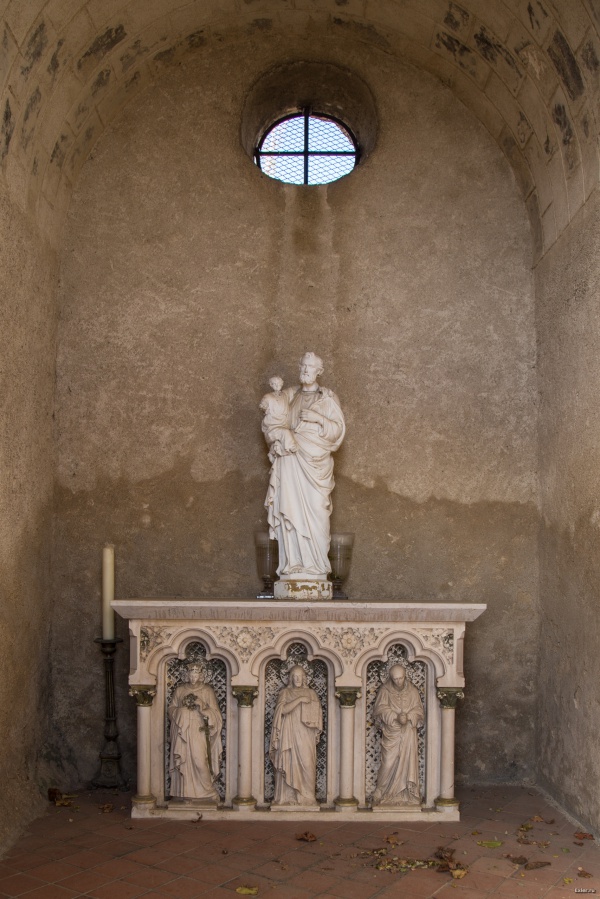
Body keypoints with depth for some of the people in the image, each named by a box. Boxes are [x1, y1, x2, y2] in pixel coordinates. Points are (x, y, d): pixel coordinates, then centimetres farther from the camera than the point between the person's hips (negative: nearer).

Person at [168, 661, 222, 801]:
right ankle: (186, 793, 9)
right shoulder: (179, 690, 9)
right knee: (184, 761, 0)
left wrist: (201, 705, -15)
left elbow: (214, 712, 1)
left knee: (200, 761, -8)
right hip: (182, 732, 2)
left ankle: (209, 792, 4)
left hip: (199, 732, -2)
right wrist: (183, 706, -10)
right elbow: (171, 709, 8)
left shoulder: (207, 691, 2)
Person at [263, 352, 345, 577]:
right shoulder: (288, 395, 13)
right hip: (290, 461, 2)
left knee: (316, 510, -7)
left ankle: (316, 563, 0)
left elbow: (339, 429, -1)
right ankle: (293, 563, 0)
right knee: (291, 509, -4)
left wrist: (318, 419, -15)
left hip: (316, 462, -2)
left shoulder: (328, 398, 5)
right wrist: (284, 434, -13)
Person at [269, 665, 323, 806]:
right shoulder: (285, 693, 7)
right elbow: (283, 709, -10)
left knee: (307, 764, -8)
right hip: (289, 735, -1)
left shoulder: (311, 693, 12)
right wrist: (299, 700, -15)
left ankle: (306, 797, -5)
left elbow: (317, 713, 8)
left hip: (305, 736, 1)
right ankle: (287, 797, -2)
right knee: (288, 764, -6)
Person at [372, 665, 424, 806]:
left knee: (408, 762, -3)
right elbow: (380, 709, -8)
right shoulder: (385, 690, -1)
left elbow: (418, 710, 3)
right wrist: (396, 717, -21)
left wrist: (408, 717, -17)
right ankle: (383, 795, 8)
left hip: (408, 733, 2)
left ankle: (407, 795, 4)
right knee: (389, 763, -3)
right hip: (390, 733, -2)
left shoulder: (412, 691, 5)